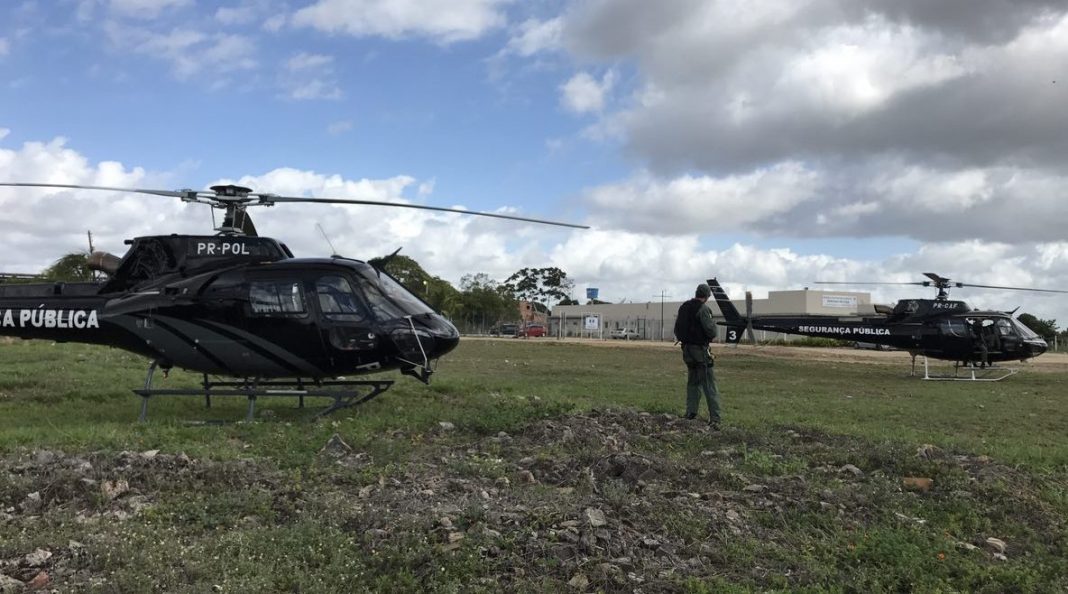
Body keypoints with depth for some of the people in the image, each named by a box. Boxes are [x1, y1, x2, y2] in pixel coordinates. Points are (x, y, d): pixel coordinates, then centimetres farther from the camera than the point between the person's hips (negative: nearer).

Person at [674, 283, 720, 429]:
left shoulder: (683, 307, 9)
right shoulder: (703, 309, -14)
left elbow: (677, 330, 15)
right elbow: (711, 332, -17)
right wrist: (713, 324, 3)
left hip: (687, 350, 7)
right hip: (700, 350, -7)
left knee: (693, 382, 18)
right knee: (709, 385, -5)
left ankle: (691, 414, 18)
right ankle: (714, 419, -10)